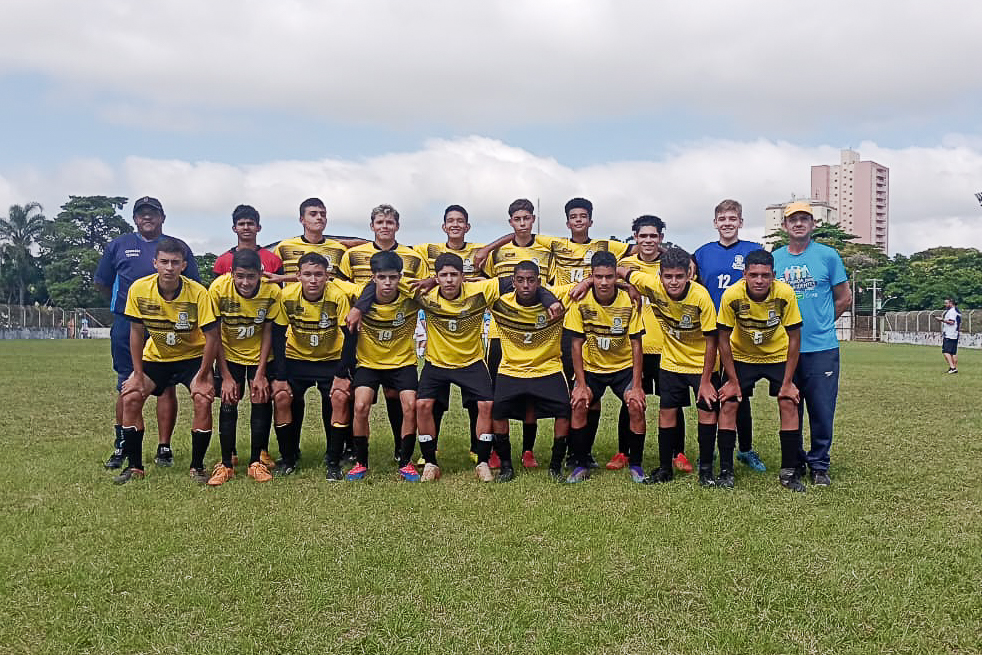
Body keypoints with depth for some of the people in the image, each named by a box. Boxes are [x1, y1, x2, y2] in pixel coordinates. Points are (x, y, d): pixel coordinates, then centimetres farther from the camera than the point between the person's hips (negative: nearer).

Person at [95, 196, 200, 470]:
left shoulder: (178, 248, 9)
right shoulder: (118, 245, 12)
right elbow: (101, 282, 19)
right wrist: (124, 305, 15)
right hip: (126, 326, 1)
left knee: (166, 386, -1)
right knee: (127, 388, 6)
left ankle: (164, 448, 6)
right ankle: (121, 447, 15)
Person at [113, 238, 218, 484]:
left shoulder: (198, 292, -25)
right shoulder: (139, 289, -18)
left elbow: (212, 338, -21)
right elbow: (136, 332, -7)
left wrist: (202, 376, -21)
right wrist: (138, 374, -10)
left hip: (193, 356, -3)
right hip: (155, 357, 3)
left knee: (203, 399, -23)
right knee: (130, 397, -13)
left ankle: (197, 467, -5)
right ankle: (134, 467, 2)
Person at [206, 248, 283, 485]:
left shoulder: (272, 291, -24)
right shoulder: (219, 288, -24)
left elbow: (268, 332, -12)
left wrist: (260, 374, -13)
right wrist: (226, 376, -16)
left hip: (260, 354, 0)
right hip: (229, 354, 0)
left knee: (262, 401, -7)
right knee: (228, 403, -8)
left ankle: (257, 461, 7)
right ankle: (227, 463, 5)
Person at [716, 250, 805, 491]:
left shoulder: (785, 294, -26)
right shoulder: (732, 295, -26)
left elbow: (794, 338, -14)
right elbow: (724, 340, -14)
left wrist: (788, 382, -15)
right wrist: (733, 380, -13)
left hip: (778, 356, 0)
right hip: (741, 356, 0)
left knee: (789, 404, -11)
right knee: (728, 404, -9)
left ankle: (789, 471, 3)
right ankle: (725, 471, 1)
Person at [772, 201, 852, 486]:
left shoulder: (828, 255, 1)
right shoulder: (774, 259, 6)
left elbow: (844, 297, 7)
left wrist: (819, 323, 7)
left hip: (822, 348, -2)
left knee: (822, 410, 0)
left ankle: (819, 465, 15)